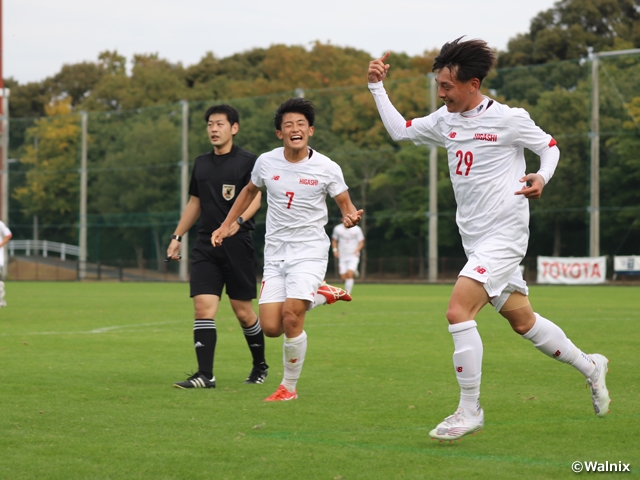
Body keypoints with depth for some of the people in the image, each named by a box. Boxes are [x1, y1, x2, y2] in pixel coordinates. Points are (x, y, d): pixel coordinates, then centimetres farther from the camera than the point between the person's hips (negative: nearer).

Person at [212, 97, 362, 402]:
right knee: (271, 327, -6)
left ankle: (289, 386, 0)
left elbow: (346, 207, 1)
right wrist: (226, 225, 19)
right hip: (275, 253, 4)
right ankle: (319, 295, 23)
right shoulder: (266, 162, 0)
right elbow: (249, 191, 20)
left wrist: (351, 217, -23)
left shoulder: (327, 168, -8)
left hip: (309, 251, -4)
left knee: (291, 317, -20)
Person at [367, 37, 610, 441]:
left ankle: (469, 411, -10)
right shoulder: (445, 120, 7)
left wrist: (541, 178, -20)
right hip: (476, 239, 8)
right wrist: (377, 87, 8)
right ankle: (590, 366, 36)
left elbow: (550, 146, 0)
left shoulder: (508, 119, -12)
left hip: (503, 236, -8)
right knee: (522, 321, 15)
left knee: (458, 311, -19)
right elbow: (399, 130, 17)